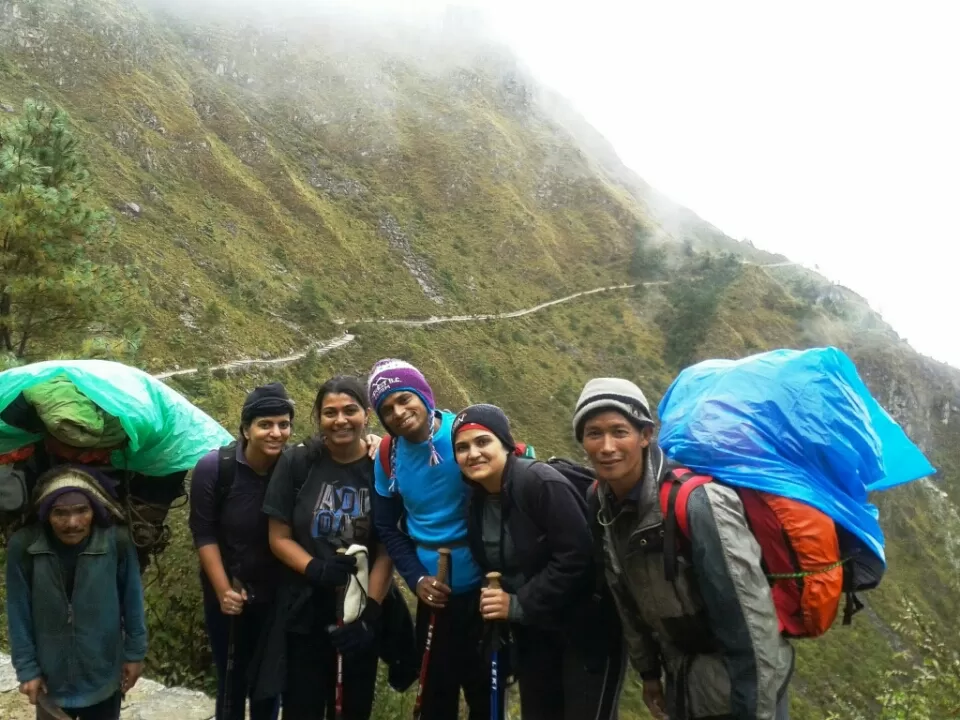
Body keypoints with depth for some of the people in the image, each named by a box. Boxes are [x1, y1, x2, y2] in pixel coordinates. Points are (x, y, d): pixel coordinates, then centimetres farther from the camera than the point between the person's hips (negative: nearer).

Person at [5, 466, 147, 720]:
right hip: (51, 677, 1)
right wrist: (27, 668, -5)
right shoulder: (23, 546, -19)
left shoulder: (118, 542, -20)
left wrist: (135, 653, -1)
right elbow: (19, 613, -9)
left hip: (103, 676, -1)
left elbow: (132, 601, -8)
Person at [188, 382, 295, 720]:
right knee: (232, 680, 11)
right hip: (228, 593, -1)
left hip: (278, 594, 1)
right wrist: (223, 589, -14)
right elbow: (204, 533, -10)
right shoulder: (214, 467, -15)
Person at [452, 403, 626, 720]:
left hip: (587, 629, -7)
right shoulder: (478, 501, 2)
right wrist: (495, 603, -2)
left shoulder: (541, 483, -22)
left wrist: (519, 605, -23)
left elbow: (576, 557, -26)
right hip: (533, 633, 8)